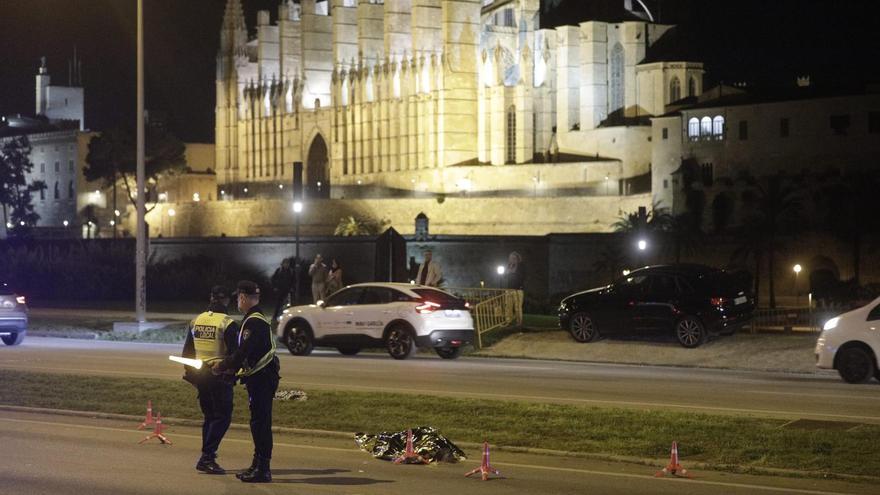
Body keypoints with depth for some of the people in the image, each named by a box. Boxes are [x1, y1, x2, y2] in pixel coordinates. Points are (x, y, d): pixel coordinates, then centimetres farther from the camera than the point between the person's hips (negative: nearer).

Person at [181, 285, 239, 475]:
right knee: (222, 417, -2)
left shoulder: (195, 321, 9)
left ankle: (207, 459, 15)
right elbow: (234, 353, -13)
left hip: (200, 375, 7)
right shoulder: (228, 324, -12)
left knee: (209, 417, 16)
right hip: (220, 376, -7)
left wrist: (189, 371, 24)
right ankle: (207, 456, -12)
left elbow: (187, 351, 15)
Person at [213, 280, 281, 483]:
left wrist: (224, 366, -11)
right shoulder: (257, 319, 17)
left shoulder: (253, 322, -17)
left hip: (261, 379, -10)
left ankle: (263, 469, -7)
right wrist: (230, 366, 15)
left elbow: (243, 352, -22)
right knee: (258, 423, 15)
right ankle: (258, 465, 22)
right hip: (260, 377, 10)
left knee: (260, 423, -8)